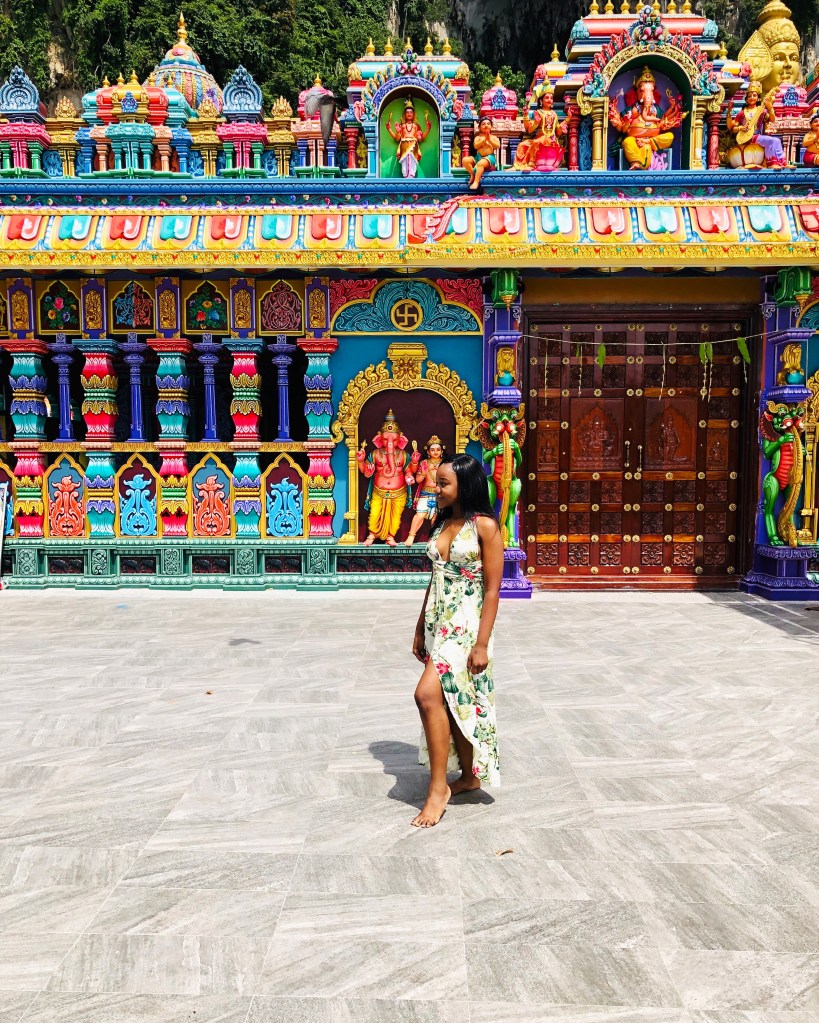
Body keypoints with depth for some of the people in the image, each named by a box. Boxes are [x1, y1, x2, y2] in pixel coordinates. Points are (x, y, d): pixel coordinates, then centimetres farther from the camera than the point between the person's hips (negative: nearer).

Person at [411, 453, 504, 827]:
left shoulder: (484, 526, -11)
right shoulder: (441, 523, 10)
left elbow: (492, 589, -13)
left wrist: (482, 643, -16)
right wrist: (420, 630, 16)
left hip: (465, 624, -8)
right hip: (438, 623, 8)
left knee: (428, 694, -18)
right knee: (452, 702, 13)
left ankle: (438, 786, -5)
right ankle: (469, 777, 30)